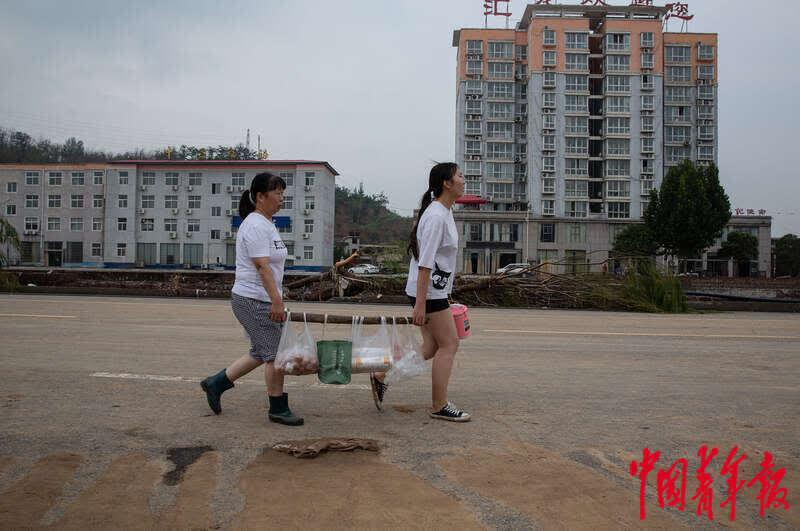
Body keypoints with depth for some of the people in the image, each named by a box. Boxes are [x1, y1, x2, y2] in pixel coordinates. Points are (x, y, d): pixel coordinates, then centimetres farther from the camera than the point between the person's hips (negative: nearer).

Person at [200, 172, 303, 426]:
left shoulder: (265, 224, 17)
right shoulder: (256, 226, -16)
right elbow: (262, 266, -23)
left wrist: (276, 299, 23)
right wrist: (276, 300, -26)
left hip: (259, 299, 11)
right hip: (255, 300, -11)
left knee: (262, 353, 16)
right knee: (275, 352, -3)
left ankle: (215, 383, 25)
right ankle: (278, 409, 9)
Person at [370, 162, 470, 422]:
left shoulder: (444, 212, 13)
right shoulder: (436, 216, -18)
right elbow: (425, 263, -23)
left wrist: (444, 292, 24)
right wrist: (420, 304, -24)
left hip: (435, 290, 10)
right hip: (429, 291, -10)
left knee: (431, 347, 12)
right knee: (449, 344, -2)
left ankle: (381, 376, 20)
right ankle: (439, 406, 10)